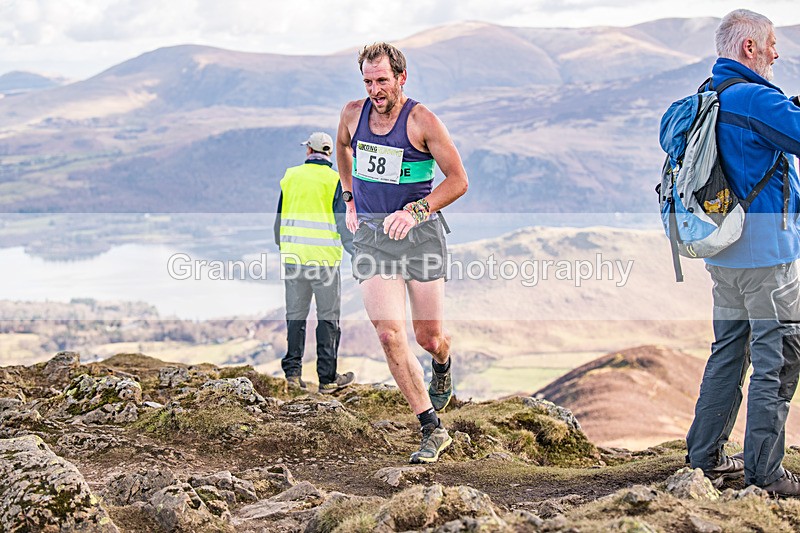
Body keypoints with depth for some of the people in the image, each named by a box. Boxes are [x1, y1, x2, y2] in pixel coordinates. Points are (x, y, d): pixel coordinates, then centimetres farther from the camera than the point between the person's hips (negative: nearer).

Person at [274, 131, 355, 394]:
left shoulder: (290, 177, 7)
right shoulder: (335, 181, -5)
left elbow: (279, 218, 14)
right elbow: (343, 224, -11)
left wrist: (281, 246, 28)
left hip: (293, 257, 3)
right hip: (324, 259, -3)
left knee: (295, 316, 12)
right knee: (328, 318, 4)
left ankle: (293, 372, 8)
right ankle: (327, 378, 5)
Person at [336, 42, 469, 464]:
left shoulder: (421, 120, -10)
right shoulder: (353, 114, 3)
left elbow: (458, 180, -9)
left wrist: (415, 210, -21)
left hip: (419, 234, -3)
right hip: (370, 236, 3)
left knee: (429, 338, 3)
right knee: (389, 336, -11)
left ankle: (443, 367, 43)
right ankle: (432, 429, -3)